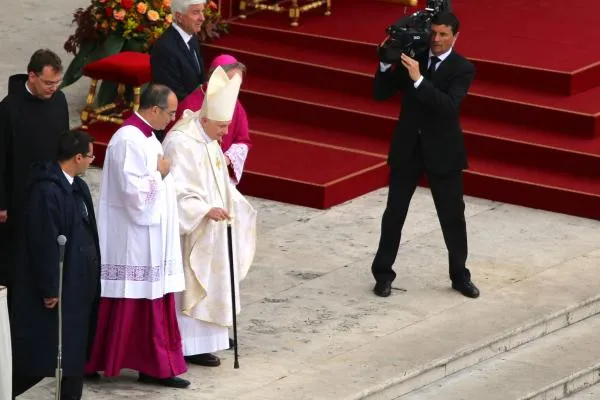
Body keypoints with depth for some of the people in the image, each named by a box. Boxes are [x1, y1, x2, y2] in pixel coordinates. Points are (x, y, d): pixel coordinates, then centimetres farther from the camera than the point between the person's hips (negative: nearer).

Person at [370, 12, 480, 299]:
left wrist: (418, 80, -32)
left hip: (442, 151, -2)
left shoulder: (463, 69, -9)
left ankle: (460, 276, 22)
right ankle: (383, 274, 17)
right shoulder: (412, 57, -1)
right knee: (394, 213, 6)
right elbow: (380, 94, -1)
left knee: (452, 216, 7)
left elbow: (449, 106, -25)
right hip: (407, 147, 2)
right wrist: (386, 64, -17)